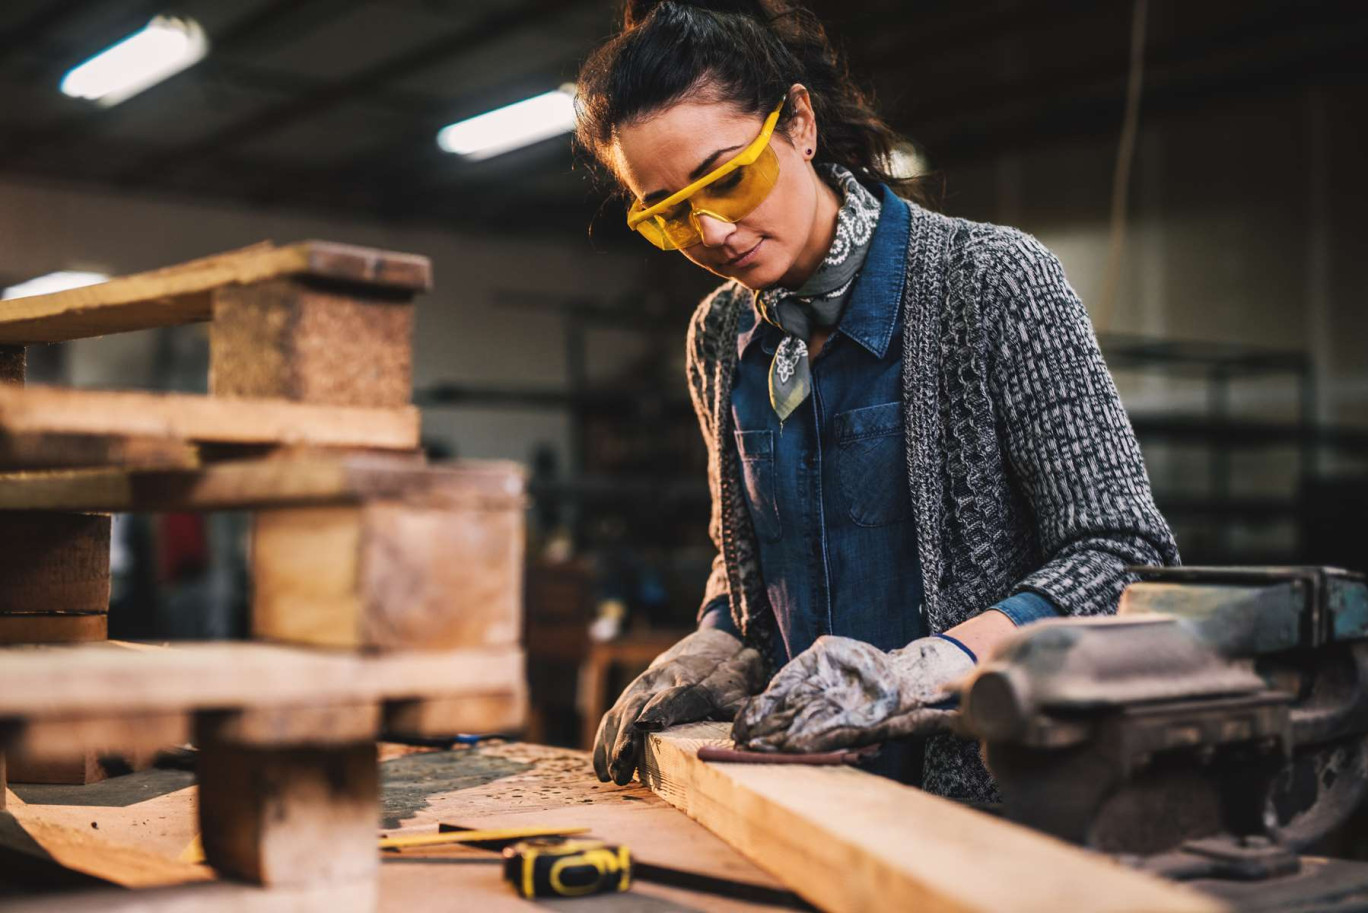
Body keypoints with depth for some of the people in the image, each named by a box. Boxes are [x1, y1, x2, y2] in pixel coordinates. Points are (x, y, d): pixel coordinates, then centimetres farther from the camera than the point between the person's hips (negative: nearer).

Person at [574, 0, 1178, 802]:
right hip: (810, 796, 4)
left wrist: (922, 670, -23)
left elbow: (1123, 556, -9)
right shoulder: (720, 342, 13)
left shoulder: (991, 279, -5)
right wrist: (718, 643, 3)